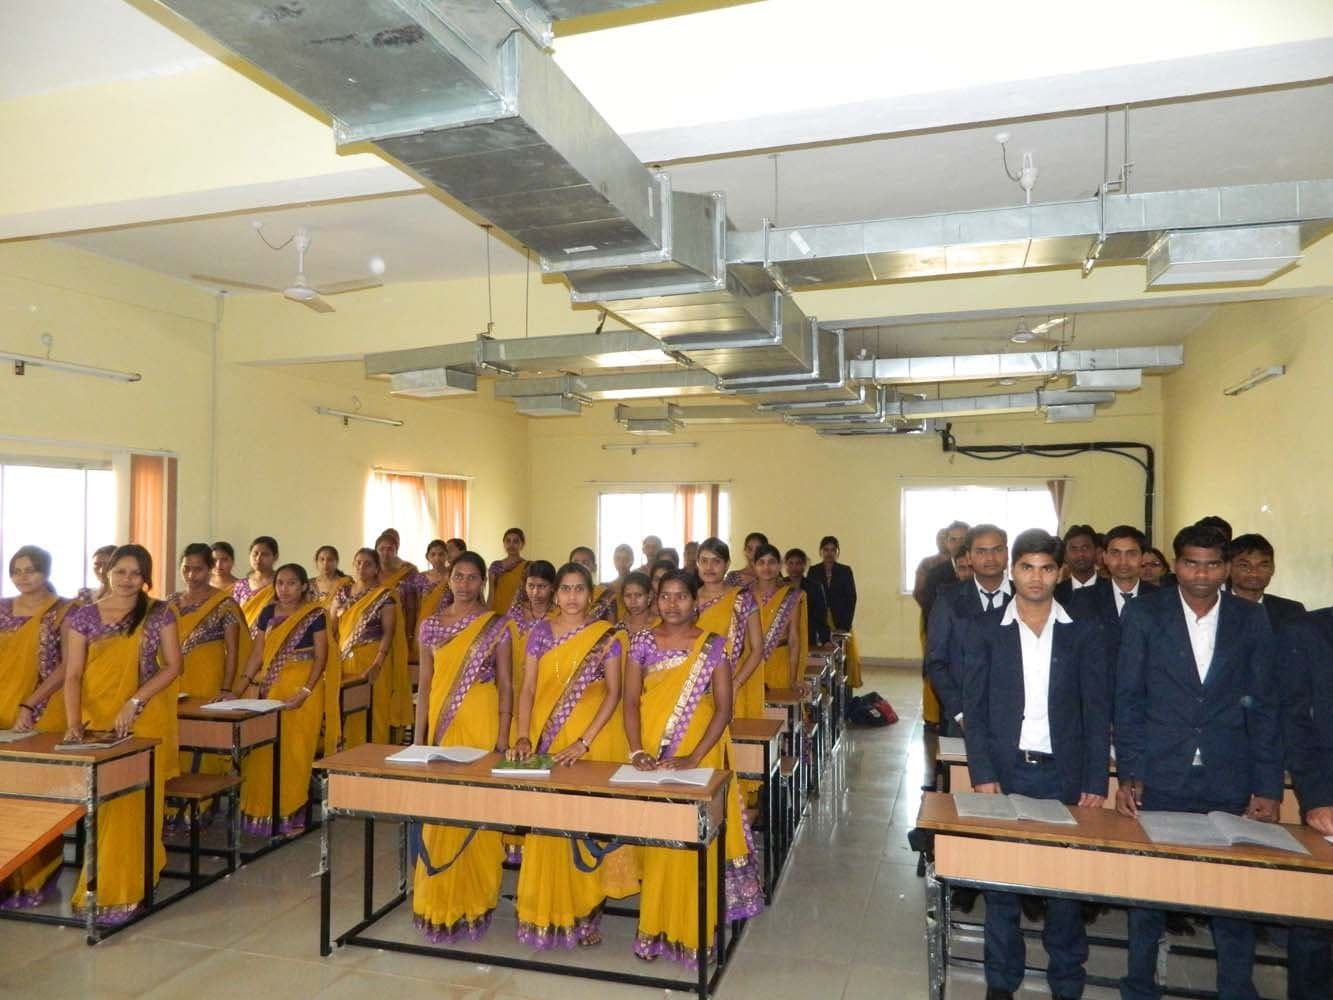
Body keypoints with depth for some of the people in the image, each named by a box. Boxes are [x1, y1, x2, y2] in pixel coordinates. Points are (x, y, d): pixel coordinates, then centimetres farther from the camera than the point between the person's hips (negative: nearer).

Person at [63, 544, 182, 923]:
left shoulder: (160, 614, 1)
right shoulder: (84, 616, 3)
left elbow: (173, 666, -2)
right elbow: (73, 674, -1)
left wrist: (134, 703, -13)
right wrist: (73, 723, -14)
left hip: (145, 721, -1)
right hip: (96, 718, 1)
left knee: (134, 803, -1)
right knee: (100, 803, 5)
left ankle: (119, 891, 8)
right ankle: (101, 887, 21)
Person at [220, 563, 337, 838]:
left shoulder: (315, 615, -6)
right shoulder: (268, 613, 7)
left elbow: (321, 657, -8)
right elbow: (257, 654, 8)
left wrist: (304, 692, -19)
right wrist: (237, 690, 0)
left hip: (302, 688, -5)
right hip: (269, 689, 5)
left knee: (294, 750, 0)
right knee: (264, 749, 6)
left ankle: (291, 814, 12)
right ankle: (264, 811, 19)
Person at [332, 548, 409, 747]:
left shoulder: (386, 595, -4)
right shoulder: (342, 593, 11)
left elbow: (389, 631, -11)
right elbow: (330, 628, 11)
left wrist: (377, 665, -21)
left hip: (372, 661, -4)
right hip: (344, 662, 5)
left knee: (372, 712, -4)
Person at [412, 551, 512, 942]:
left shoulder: (496, 626, -3)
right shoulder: (431, 625, 6)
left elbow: (505, 684, -3)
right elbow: (425, 683, 8)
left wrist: (503, 736, -8)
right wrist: (418, 737, 5)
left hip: (480, 722, -3)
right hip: (441, 722, 3)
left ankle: (473, 900, 16)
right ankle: (440, 901, 22)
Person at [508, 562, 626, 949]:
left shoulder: (606, 636, -4)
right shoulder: (541, 632, 3)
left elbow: (614, 692, -8)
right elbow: (528, 688, 1)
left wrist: (583, 742, -17)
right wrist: (523, 737, -12)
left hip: (593, 741, -2)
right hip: (546, 738, 2)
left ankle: (585, 911, 17)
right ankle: (545, 909, 21)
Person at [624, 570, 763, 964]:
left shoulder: (714, 646, -5)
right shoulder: (643, 642, 0)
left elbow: (724, 707, -8)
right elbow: (630, 701, -1)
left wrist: (694, 757, -18)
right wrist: (636, 751, -15)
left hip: (698, 756, -1)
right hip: (650, 756, 2)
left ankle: (689, 928, 15)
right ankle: (654, 925, 20)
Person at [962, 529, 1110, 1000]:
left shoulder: (1083, 633, 3)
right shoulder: (985, 631, 1)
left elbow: (1096, 712, 2)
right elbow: (974, 709, -1)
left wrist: (1096, 782, -4)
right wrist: (983, 775, -9)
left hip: (1064, 775, 1)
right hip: (1004, 772, 0)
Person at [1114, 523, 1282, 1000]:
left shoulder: (1252, 620, 4)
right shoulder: (1144, 614, -2)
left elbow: (1262, 708, 5)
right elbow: (1128, 699, -1)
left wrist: (1268, 787, 1)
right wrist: (1129, 775, -6)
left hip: (1228, 782, 1)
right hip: (1159, 777, -1)